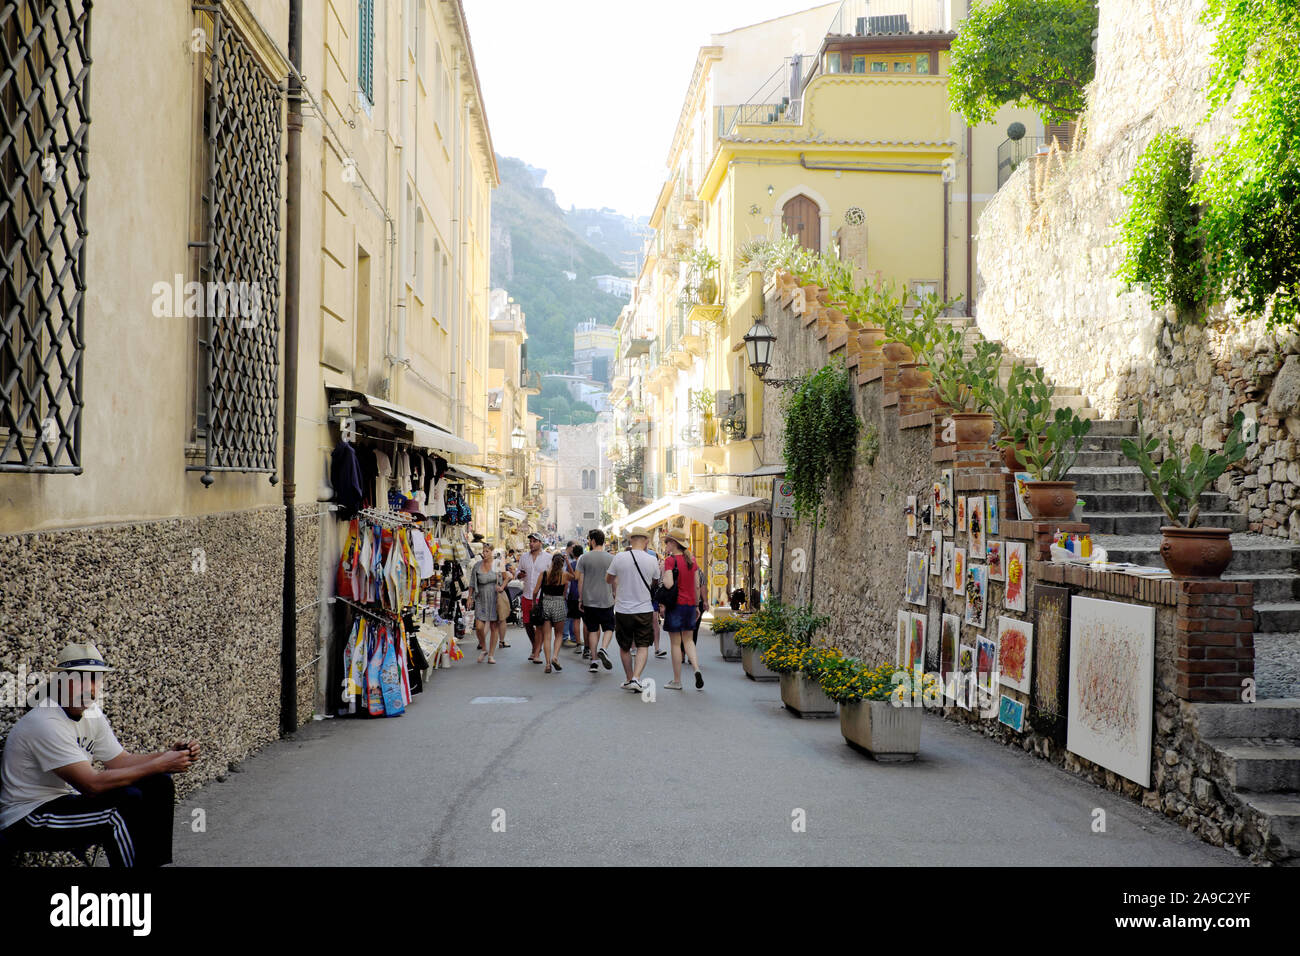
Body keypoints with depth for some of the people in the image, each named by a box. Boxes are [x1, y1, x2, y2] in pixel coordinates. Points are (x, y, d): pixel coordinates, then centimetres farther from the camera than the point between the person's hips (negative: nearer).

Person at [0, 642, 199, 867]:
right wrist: (159, 764, -28)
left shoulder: (92, 713, 3)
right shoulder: (45, 722, -25)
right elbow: (92, 784, -30)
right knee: (127, 801, -28)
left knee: (158, 784, -3)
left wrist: (168, 754, -12)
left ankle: (153, 862, 5)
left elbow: (120, 761, 6)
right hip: (27, 819, -9)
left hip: (67, 798, 9)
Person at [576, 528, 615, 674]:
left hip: (589, 600, 1)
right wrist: (615, 595, 16)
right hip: (606, 600, 0)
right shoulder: (611, 558, -2)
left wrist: (580, 599, 7)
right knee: (608, 628, 10)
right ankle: (603, 649, -17)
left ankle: (594, 662, 7)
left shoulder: (584, 558, -3)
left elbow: (580, 580, -1)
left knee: (592, 630, 8)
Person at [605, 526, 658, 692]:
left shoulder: (619, 558, -8)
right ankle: (636, 678, -11)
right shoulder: (652, 561, -6)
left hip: (623, 610, 1)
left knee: (625, 647, 15)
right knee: (643, 646, 6)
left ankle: (629, 679, 24)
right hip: (644, 610, 0)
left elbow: (608, 579, 7)